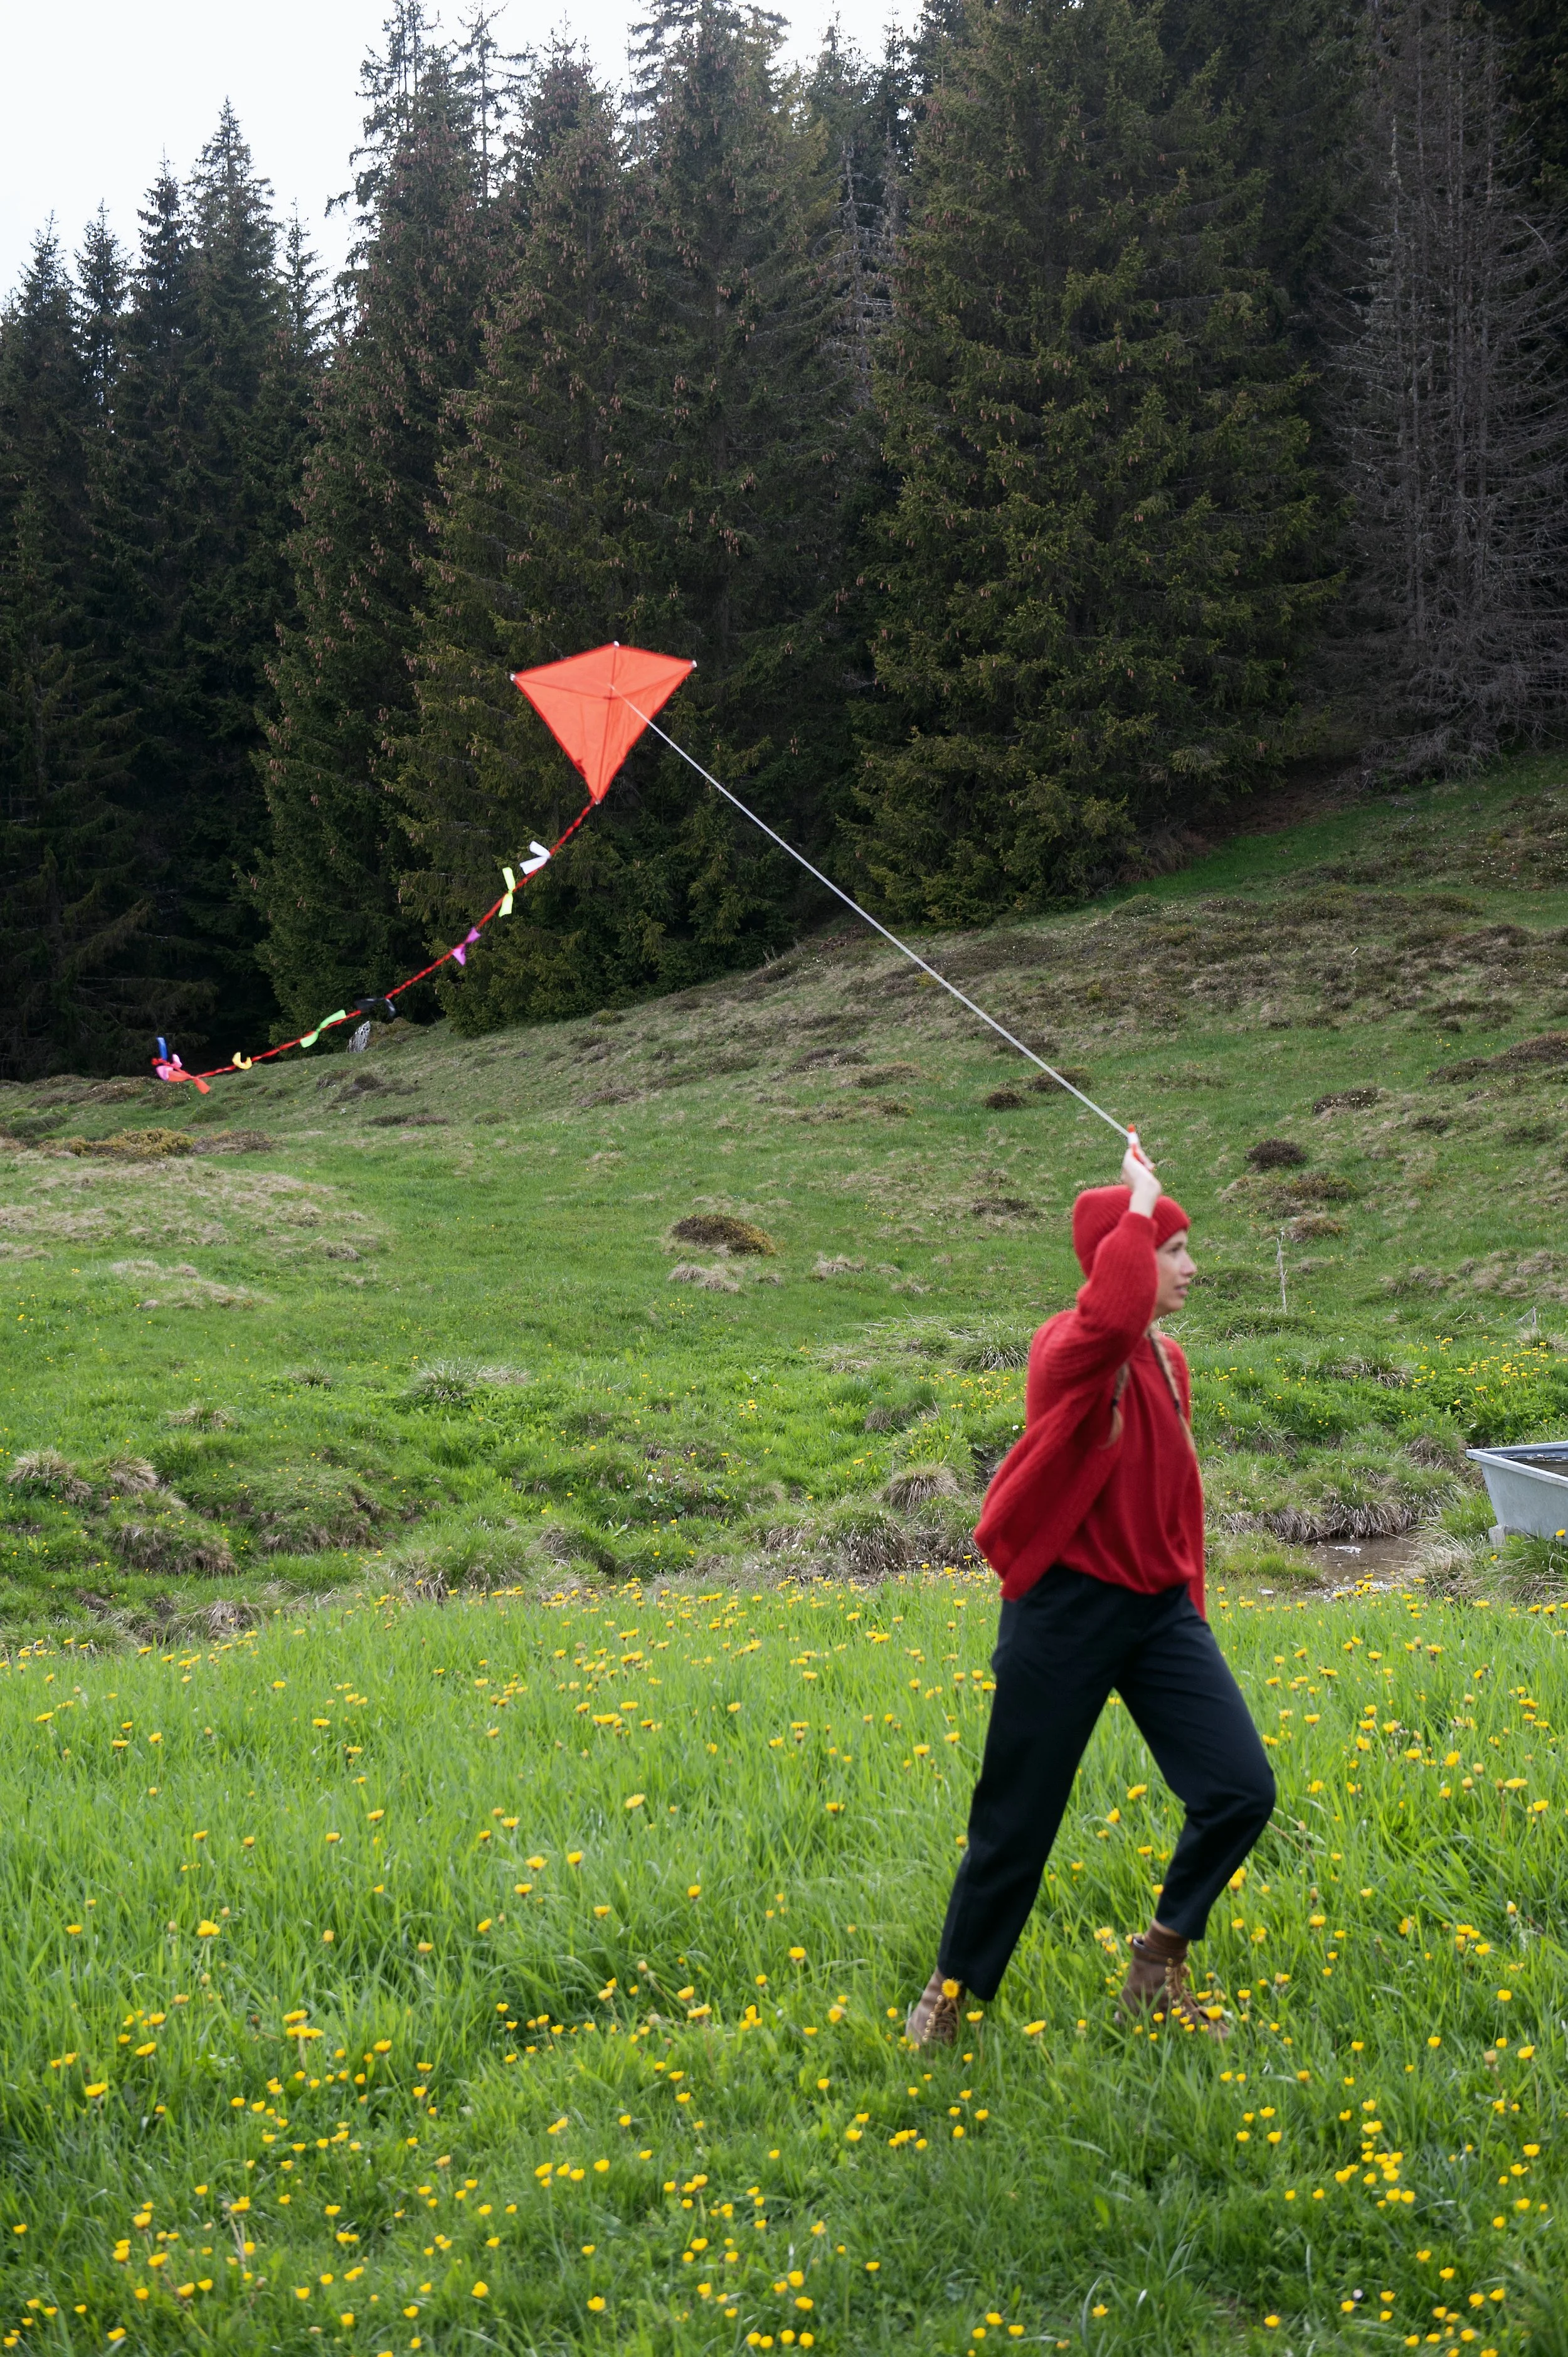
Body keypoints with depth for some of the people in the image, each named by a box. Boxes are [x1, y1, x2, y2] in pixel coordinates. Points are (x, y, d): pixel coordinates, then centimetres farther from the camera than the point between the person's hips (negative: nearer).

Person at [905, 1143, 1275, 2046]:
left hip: (1159, 1609, 7)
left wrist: (1193, 1612, 19)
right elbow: (1114, 1317, -42)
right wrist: (1138, 1202, -28)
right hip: (1068, 1610, -7)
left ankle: (1160, 1970, 18)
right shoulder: (1071, 1350, -16)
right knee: (1019, 1819, 5)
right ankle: (953, 1989, 27)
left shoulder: (1169, 1362, 10)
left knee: (1243, 1791, -3)